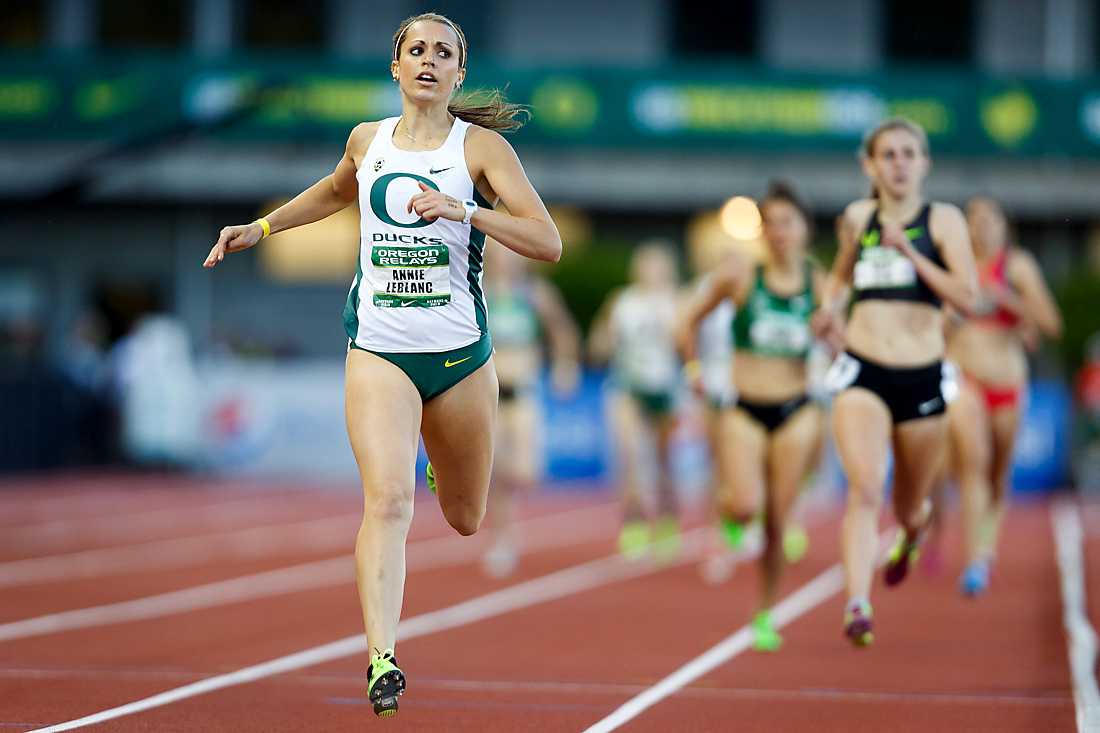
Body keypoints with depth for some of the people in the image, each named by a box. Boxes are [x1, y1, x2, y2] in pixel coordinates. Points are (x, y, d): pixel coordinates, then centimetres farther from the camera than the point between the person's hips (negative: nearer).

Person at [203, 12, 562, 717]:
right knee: (388, 501, -21)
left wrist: (463, 210, -22)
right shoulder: (367, 141, 8)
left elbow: (548, 242, -11)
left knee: (466, 520, 15)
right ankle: (383, 659, -27)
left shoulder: (481, 145, -2)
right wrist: (260, 227, 30)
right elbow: (337, 191, 34)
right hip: (379, 350, 0)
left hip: (461, 352, 0)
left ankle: (442, 463, 52)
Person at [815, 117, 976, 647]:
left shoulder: (943, 220, -1)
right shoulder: (857, 218, 8)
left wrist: (908, 251, -16)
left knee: (909, 506, 14)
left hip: (922, 379, 0)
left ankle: (911, 532, 52)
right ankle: (857, 606, -29)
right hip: (863, 375, 0)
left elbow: (967, 297, -12)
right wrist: (832, 304, 8)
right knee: (865, 489, -21)